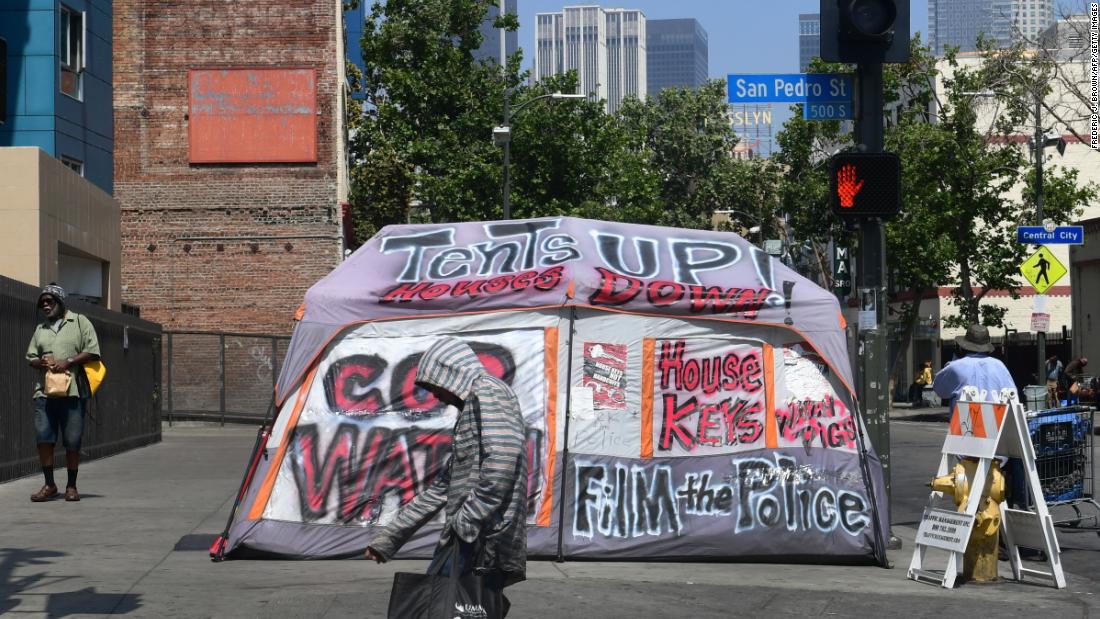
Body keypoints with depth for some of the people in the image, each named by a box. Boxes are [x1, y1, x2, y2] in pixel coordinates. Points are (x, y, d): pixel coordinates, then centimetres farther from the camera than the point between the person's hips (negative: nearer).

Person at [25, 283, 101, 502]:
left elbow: (92, 352, -2)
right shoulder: (41, 329, 19)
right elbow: (30, 357, 19)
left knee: (73, 442, 0)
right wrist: (41, 362, -4)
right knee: (44, 438, -3)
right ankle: (49, 485, 7)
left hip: (73, 392, -4)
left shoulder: (80, 322, 5)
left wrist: (68, 362, -13)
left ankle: (71, 486, 10)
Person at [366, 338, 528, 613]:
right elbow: (442, 487, 31)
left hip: (483, 539, -9)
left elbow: (502, 459, -20)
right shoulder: (471, 409, 28)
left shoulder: (488, 391, -3)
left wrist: (467, 522, -18)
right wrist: (387, 536, 30)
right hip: (474, 540, 9)